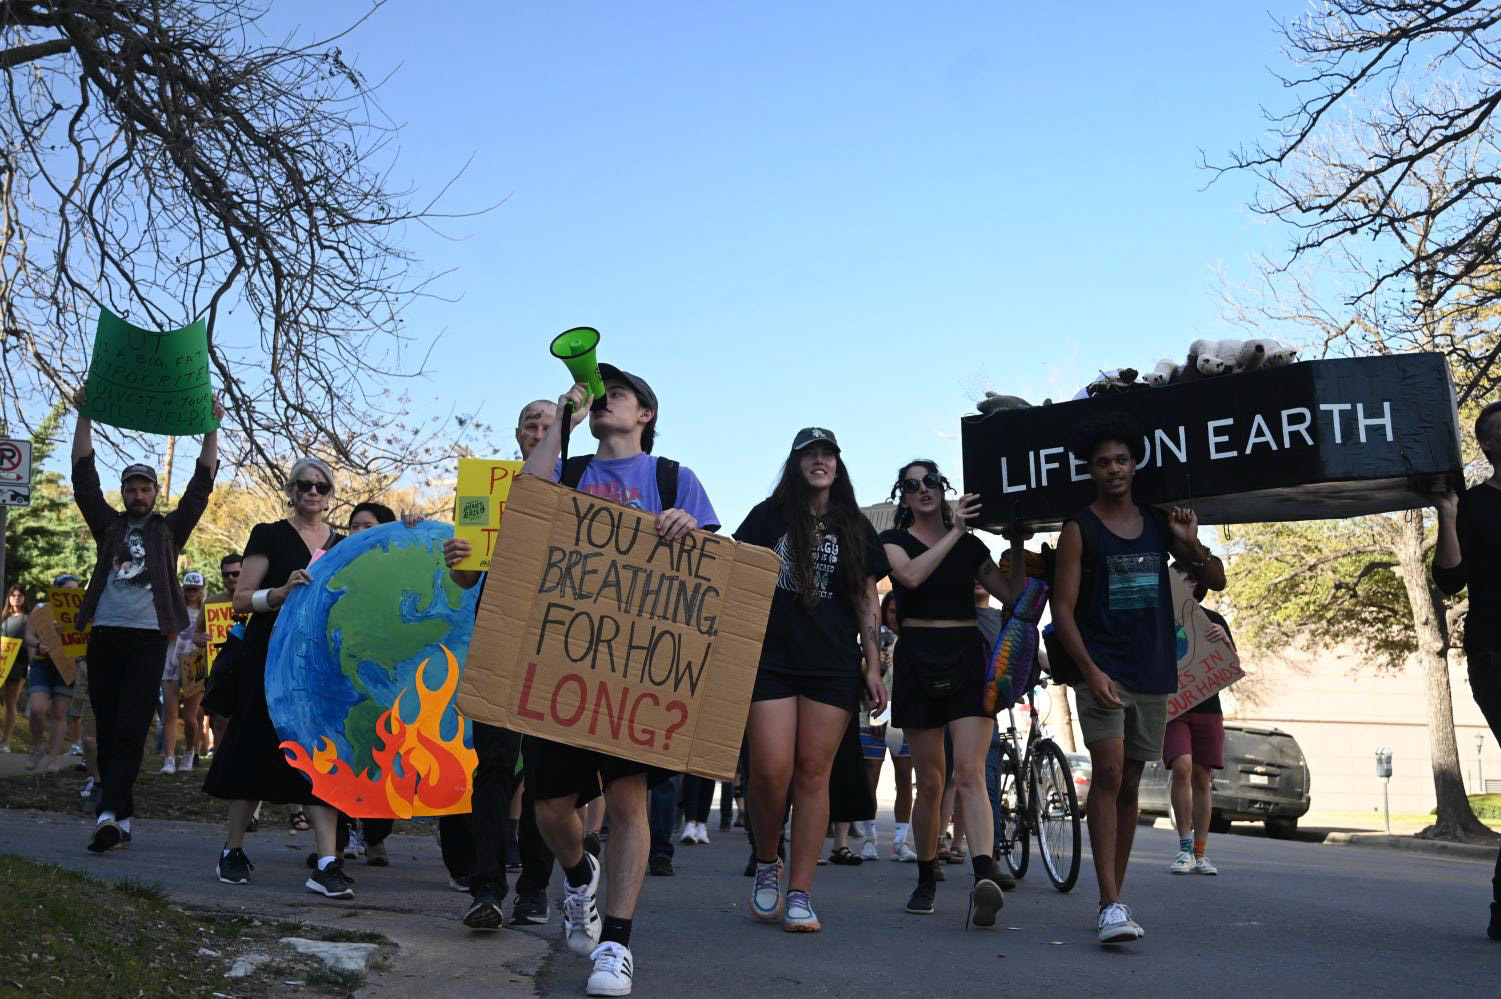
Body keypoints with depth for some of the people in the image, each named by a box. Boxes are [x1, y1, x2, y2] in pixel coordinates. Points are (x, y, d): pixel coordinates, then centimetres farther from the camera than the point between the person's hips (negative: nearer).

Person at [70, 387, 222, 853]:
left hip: (149, 636, -3)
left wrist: (212, 427, 4)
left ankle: (110, 813, -19)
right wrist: (84, 417, 4)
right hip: (105, 634, 3)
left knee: (131, 730, -11)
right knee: (107, 729, 5)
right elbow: (84, 475, 11)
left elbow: (202, 483, 9)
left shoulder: (169, 529, 14)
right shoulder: (109, 525, 17)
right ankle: (122, 816, 12)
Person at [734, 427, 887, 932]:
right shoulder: (769, 515, 10)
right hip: (771, 659, -1)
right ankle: (766, 863, 17)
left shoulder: (855, 527, 15)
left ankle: (800, 896, 3)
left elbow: (867, 599, 14)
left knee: (813, 773, -2)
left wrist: (873, 666, 6)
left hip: (833, 666, 1)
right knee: (770, 770, -10)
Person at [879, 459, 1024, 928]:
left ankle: (984, 875, -29)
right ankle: (926, 879, 20)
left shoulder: (970, 545, 13)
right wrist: (954, 532, -15)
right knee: (930, 782, 4)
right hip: (918, 661, -1)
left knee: (970, 772, -15)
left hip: (967, 660, 1)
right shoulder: (894, 540, 6)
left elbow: (1013, 595, 11)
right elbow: (910, 575, -16)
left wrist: (1017, 545, 4)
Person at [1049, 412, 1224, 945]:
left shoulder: (1159, 524, 11)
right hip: (1102, 671, -5)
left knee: (1129, 785, 10)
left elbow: (1216, 581, 14)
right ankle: (1112, 906, -19)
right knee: (1108, 774, -17)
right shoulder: (1079, 529, -1)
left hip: (1153, 674, 5)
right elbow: (1063, 608, -6)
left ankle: (1113, 897, 19)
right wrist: (1091, 671, -17)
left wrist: (1191, 544, -6)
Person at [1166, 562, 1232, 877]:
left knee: (1202, 779, 4)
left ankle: (1200, 854, 12)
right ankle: (1185, 847, -9)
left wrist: (1224, 641, -13)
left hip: (1207, 709, 2)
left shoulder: (1213, 620, 10)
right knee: (1181, 767, -20)